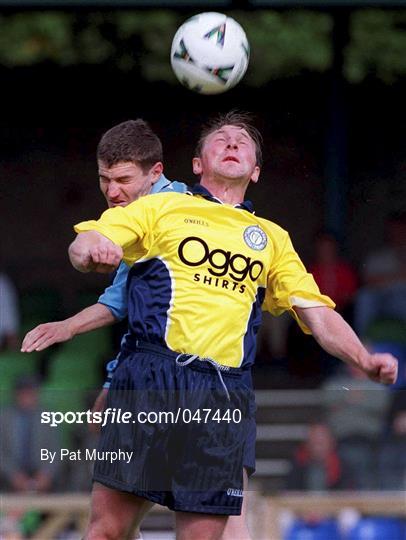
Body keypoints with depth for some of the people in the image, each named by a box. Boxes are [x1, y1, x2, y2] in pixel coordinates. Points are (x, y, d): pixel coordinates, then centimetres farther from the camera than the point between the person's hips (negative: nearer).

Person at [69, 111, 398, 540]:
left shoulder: (272, 239, 24)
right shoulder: (163, 207, 16)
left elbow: (318, 314, 19)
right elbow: (83, 245, 6)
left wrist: (365, 360, 1)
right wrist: (91, 250, -19)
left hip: (224, 393, 3)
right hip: (151, 376, -3)